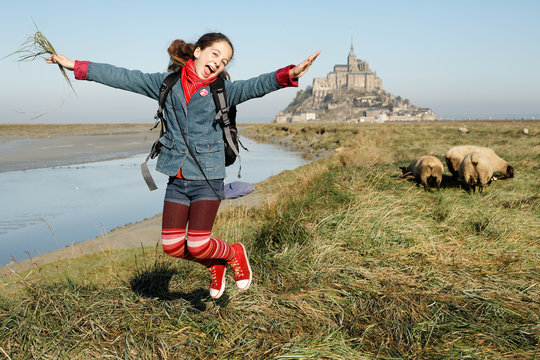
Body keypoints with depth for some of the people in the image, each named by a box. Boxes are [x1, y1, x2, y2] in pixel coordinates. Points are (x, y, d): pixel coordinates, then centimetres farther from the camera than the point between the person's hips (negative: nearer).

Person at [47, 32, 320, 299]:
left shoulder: (222, 91, 0)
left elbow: (254, 86, -17)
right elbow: (123, 78, 8)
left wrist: (289, 74, -36)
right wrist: (74, 66, 8)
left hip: (208, 178, -3)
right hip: (177, 179, 4)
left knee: (197, 245, -9)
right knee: (172, 246, 3)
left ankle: (233, 254, 24)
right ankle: (215, 264, 31)